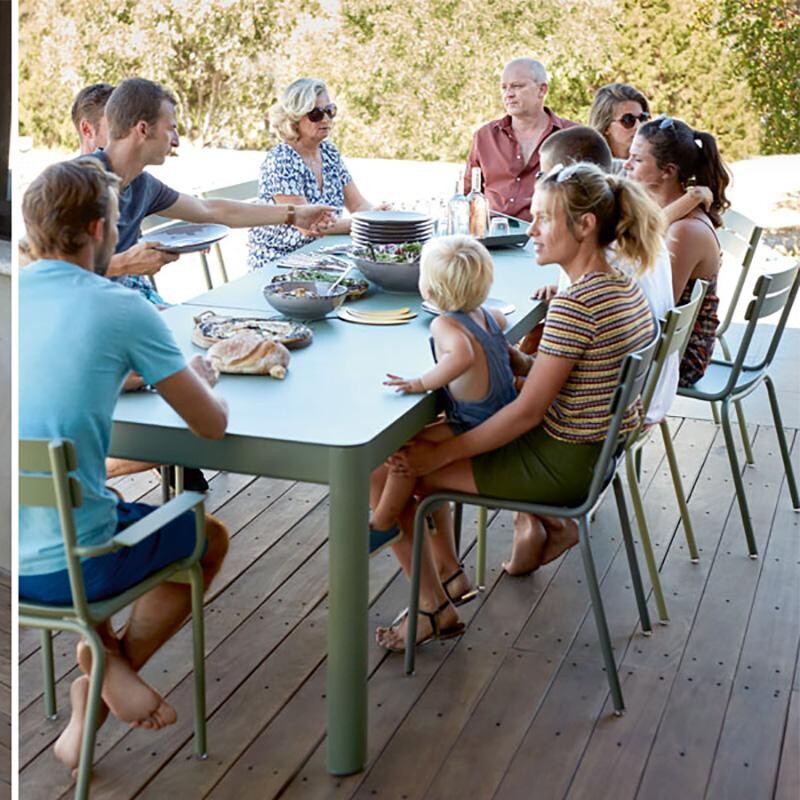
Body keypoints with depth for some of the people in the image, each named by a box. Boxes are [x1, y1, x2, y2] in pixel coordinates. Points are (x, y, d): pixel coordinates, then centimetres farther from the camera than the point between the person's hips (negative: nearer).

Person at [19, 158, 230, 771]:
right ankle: (113, 665, 11)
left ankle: (102, 651, 21)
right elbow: (213, 425, -7)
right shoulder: (121, 308, -14)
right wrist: (201, 377, 13)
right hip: (66, 566, -5)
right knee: (212, 538, 23)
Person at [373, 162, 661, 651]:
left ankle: (434, 608, 9)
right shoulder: (624, 289, 3)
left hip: (561, 464, -10)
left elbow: (527, 411, -24)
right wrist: (516, 359, 1)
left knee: (391, 473, -5)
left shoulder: (575, 306, -25)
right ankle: (548, 524, 25)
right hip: (600, 451, 10)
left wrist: (441, 454, -18)